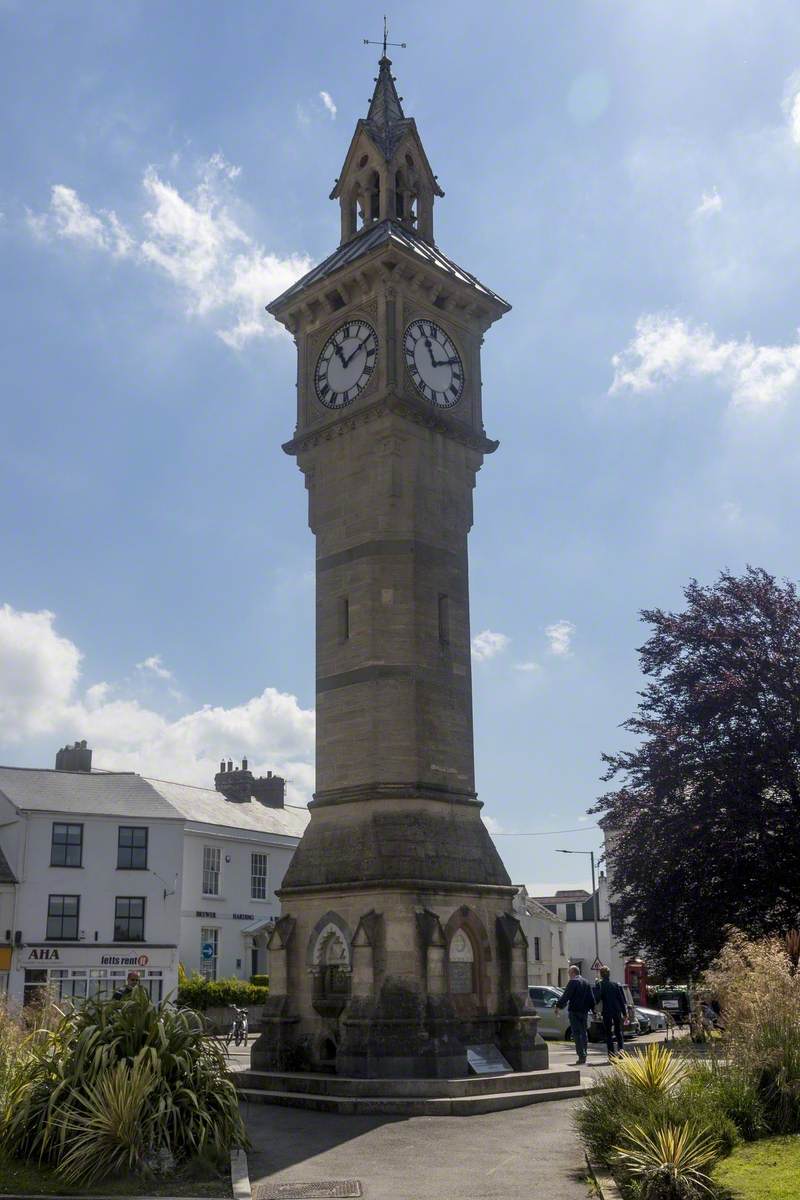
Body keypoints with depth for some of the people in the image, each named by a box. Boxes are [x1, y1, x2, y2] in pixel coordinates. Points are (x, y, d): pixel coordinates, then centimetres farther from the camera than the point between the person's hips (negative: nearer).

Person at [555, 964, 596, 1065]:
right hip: (584, 1011, 7)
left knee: (576, 1034, -5)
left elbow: (565, 995, -14)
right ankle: (584, 1054, 17)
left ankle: (581, 1055, -11)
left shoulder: (573, 982, -10)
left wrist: (558, 1005, -7)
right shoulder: (586, 982, 14)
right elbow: (591, 998, 18)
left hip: (574, 1011, -7)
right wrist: (593, 1009, 24)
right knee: (584, 1032, 15)